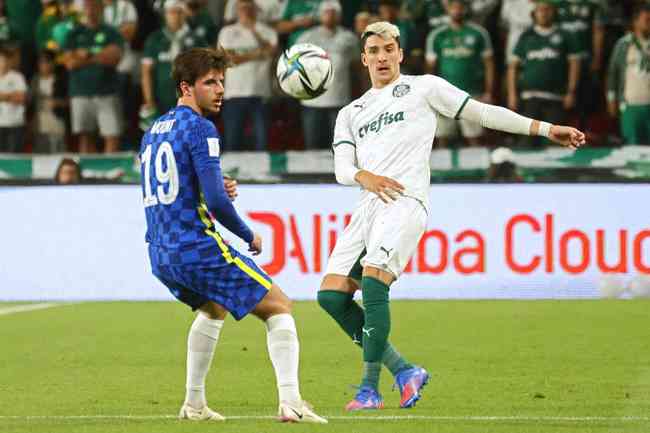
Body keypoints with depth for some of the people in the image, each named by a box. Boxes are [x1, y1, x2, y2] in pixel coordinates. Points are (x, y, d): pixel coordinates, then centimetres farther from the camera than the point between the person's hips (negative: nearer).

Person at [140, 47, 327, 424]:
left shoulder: (152, 133, 16)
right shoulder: (200, 128, -11)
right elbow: (216, 201, -19)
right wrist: (249, 236, -4)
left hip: (161, 256, 8)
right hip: (198, 249, -8)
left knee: (213, 309, 34)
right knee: (279, 307, 1)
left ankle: (194, 403, 30)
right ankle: (290, 401, -14)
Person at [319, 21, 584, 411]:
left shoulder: (423, 87, 14)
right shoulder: (351, 113, 25)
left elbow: (483, 112, 15)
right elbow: (342, 168, 13)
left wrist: (546, 129, 11)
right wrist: (364, 177, -12)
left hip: (406, 201, -6)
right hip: (368, 204, 6)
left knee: (373, 282, -25)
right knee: (331, 295, -7)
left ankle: (370, 389, -22)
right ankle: (403, 370, 2)